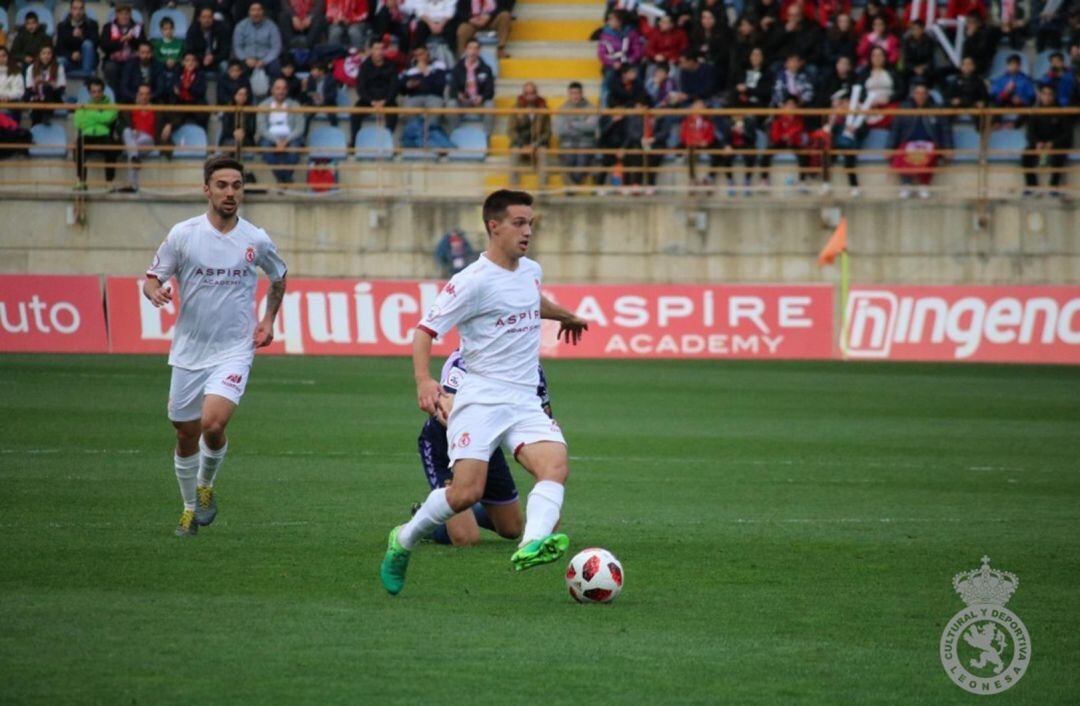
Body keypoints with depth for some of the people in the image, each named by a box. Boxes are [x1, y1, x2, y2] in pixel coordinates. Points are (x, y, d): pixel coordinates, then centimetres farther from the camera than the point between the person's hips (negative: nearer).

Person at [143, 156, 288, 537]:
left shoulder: (256, 240, -1)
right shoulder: (182, 234, -4)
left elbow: (279, 276, 20)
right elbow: (152, 278, 2)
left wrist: (268, 318, 11)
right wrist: (155, 291, -21)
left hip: (234, 351, -1)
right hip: (188, 350, 1)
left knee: (213, 423, -22)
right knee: (186, 435, 9)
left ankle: (206, 487, 7)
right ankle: (190, 508, 31)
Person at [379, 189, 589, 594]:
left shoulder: (531, 271, 14)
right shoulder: (473, 282, -9)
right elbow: (425, 331, -9)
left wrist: (565, 316, 59)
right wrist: (424, 381, -26)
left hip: (525, 402, 6)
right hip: (480, 398, -6)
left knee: (556, 466, -23)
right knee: (467, 492, -16)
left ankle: (531, 545, -43)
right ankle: (404, 540, 11)